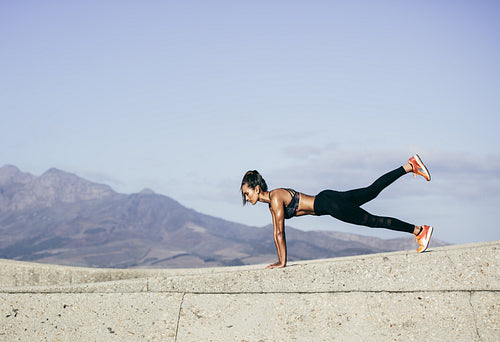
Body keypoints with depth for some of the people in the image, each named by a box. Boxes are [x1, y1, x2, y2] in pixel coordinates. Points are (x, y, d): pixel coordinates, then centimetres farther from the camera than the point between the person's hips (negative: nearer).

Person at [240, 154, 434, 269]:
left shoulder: (276, 197, -18)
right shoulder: (271, 202, 9)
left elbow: (280, 232, -18)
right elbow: (276, 233, 15)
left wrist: (283, 262, -14)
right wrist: (280, 260, 14)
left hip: (329, 203, -8)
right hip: (325, 202, 8)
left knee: (372, 221, -5)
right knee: (373, 190, 13)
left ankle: (419, 230, -1)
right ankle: (410, 166, 17)